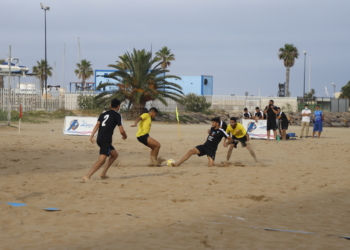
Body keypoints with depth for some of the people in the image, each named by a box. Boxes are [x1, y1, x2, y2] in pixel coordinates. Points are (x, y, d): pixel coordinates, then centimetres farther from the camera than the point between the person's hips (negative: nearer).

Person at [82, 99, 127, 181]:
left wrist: (92, 136, -2)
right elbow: (121, 131, -4)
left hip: (100, 139, 8)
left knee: (114, 154, 24)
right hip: (106, 140, -8)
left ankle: (103, 173, 19)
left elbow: (97, 125, 5)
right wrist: (125, 136, 16)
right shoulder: (117, 115, 1)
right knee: (102, 160, -15)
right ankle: (87, 176, -29)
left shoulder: (103, 114, 18)